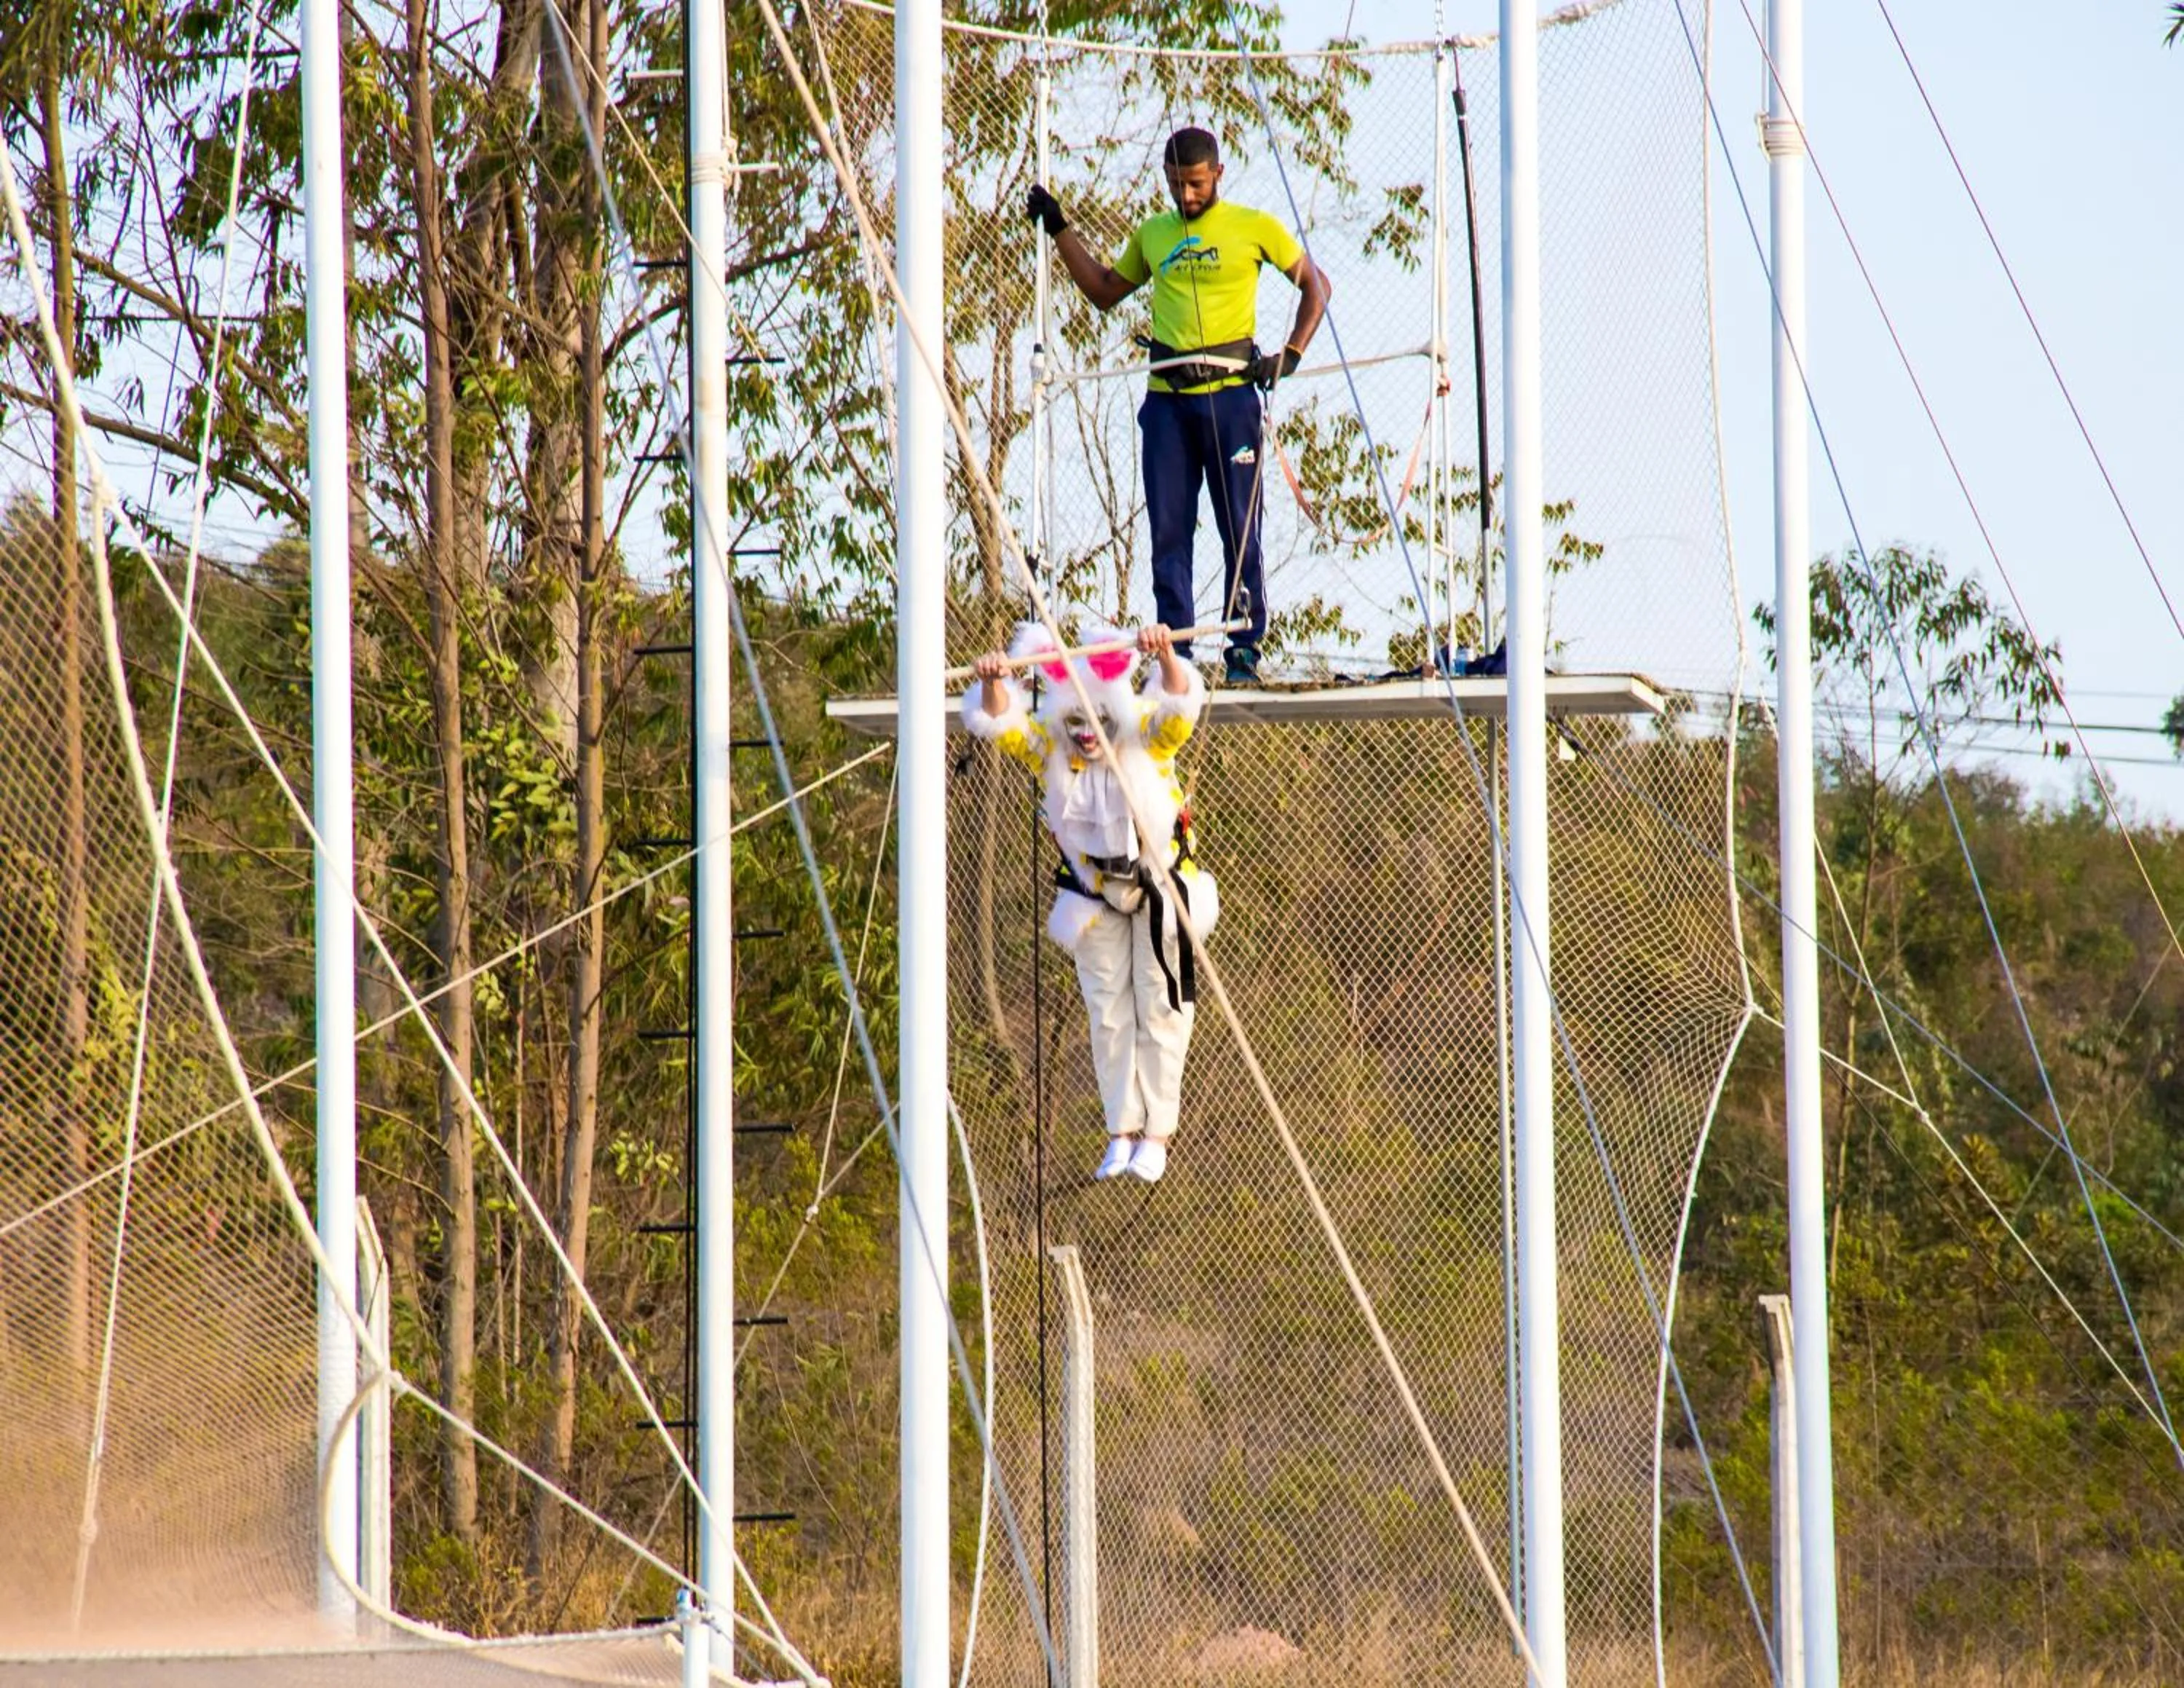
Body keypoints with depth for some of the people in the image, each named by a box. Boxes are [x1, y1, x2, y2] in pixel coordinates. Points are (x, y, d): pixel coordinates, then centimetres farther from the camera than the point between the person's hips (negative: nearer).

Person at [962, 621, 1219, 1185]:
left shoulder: (1147, 737, -20)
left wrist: (1166, 658, -58)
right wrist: (992, 686, -47)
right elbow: (998, 724, -25)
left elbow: (1181, 705, -38)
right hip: (1096, 895, 3)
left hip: (1160, 887, -3)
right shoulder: (1050, 748, -13)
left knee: (1161, 1009, 0)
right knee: (1108, 1012, 7)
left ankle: (1157, 1132, 7)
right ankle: (1122, 1130, 14)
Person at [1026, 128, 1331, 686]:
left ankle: (1245, 649, 2)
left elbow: (1315, 285, 8)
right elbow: (1104, 291, 29)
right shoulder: (1152, 235, 16)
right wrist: (1058, 228, 24)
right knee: (1169, 530, 2)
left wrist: (1290, 355, -4)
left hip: (1231, 394, -4)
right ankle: (1174, 652, 5)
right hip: (1167, 400, 4)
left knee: (1240, 529, -3)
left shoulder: (1254, 227, 3)